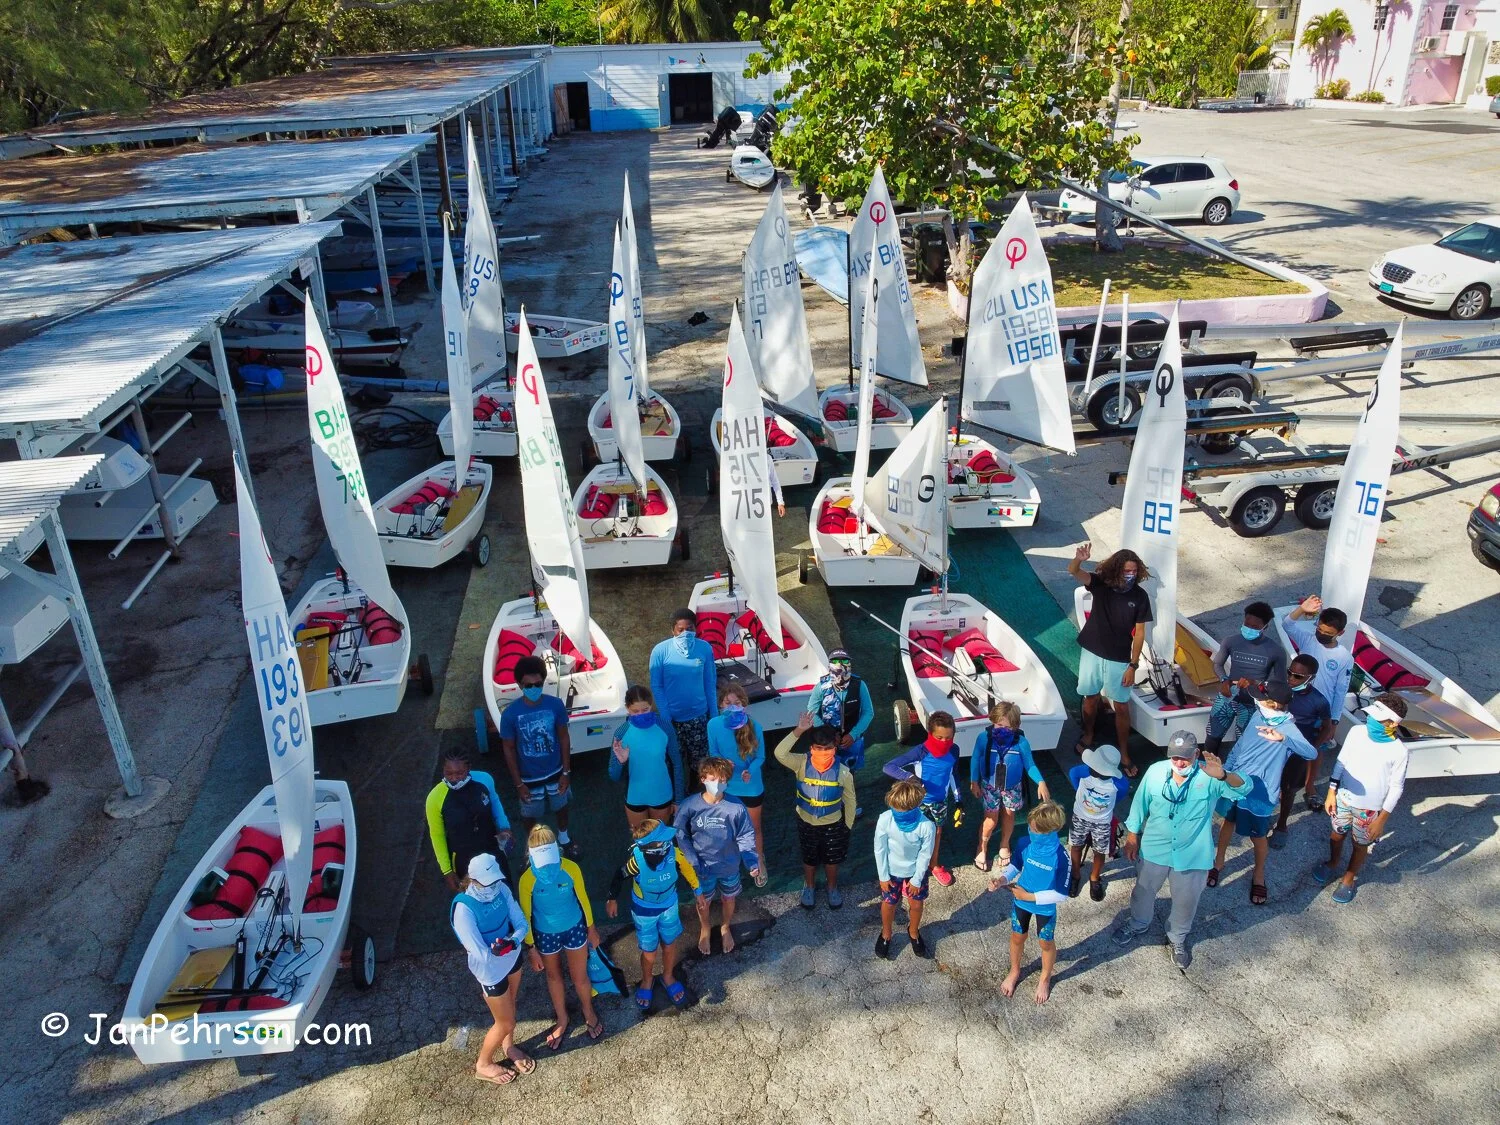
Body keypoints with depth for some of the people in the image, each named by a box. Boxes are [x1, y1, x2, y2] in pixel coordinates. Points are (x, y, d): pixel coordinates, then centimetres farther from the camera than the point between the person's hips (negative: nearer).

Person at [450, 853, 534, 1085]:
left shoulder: (501, 889, -17)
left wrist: (513, 940, -31)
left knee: (510, 1007, 29)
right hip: (490, 970, -5)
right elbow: (482, 955, -32)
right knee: (506, 1023, 14)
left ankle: (509, 1046, 57)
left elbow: (521, 923, -13)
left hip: (512, 959, 5)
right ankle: (483, 1065, 41)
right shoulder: (464, 908, -34)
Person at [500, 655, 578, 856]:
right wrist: (519, 784, -9)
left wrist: (566, 772, -5)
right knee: (530, 815, 21)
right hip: (529, 778, -2)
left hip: (555, 773, 2)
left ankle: (564, 839, 56)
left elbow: (564, 738, -7)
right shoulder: (510, 713, -23)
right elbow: (509, 749, -12)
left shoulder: (556, 705, -19)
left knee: (561, 807, 27)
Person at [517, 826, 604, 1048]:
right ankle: (562, 1019, 50)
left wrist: (591, 928, 5)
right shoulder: (528, 879, -26)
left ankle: (589, 1014, 46)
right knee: (554, 977, 24)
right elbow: (526, 915, -11)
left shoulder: (571, 868, -24)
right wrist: (531, 949, -5)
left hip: (574, 928, 0)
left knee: (580, 978, 15)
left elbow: (583, 898, -6)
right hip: (546, 934, 0)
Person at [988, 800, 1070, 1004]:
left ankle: (1045, 979, 50)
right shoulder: (1025, 843, -21)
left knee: (1046, 943, 21)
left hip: (1045, 908, -3)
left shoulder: (1060, 857, -32)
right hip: (1020, 901, 3)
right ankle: (1014, 972, 51)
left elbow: (1061, 895, -23)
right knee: (1017, 937, 23)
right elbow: (1015, 867, -2)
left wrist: (1031, 896, -25)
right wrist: (1002, 879, -22)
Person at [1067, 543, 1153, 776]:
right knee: (1091, 697, 17)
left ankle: (1124, 754, 18)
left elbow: (1139, 633, -7)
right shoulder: (1100, 583, -12)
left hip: (1119, 660, -1)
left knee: (1122, 707, 5)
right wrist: (1079, 559, -52)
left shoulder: (1140, 596, -12)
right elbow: (1073, 572, -28)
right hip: (1092, 653, 1)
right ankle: (1087, 737, 40)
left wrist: (1133, 666, -9)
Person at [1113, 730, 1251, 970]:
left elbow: (1244, 788, -35)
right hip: (1154, 848, 2)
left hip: (1192, 854, -2)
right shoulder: (1155, 771, -15)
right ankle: (1138, 924, 53)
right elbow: (1140, 804, -3)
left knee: (1185, 901, 19)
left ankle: (1177, 939, 47)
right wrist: (1132, 837, 2)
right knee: (1144, 891, 24)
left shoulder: (1209, 776, -21)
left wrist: (1223, 775, -55)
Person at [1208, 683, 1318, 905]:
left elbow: (1312, 753, -42)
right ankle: (1218, 861, 45)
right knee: (1228, 821, 23)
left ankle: (1259, 874, 40)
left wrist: (1282, 738, -56)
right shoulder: (1258, 717, -4)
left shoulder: (1288, 729, -24)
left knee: (1257, 836, 14)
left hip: (1260, 793, -5)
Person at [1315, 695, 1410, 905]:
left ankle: (1348, 879, 41)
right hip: (1344, 798, 3)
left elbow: (1396, 788, -12)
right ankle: (1332, 864, 51)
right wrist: (1331, 793, 0)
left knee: (1361, 845, 18)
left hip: (1370, 808, -3)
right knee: (1337, 834, 24)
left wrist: (1382, 819, -10)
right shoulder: (1357, 732, -15)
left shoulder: (1399, 751, -22)